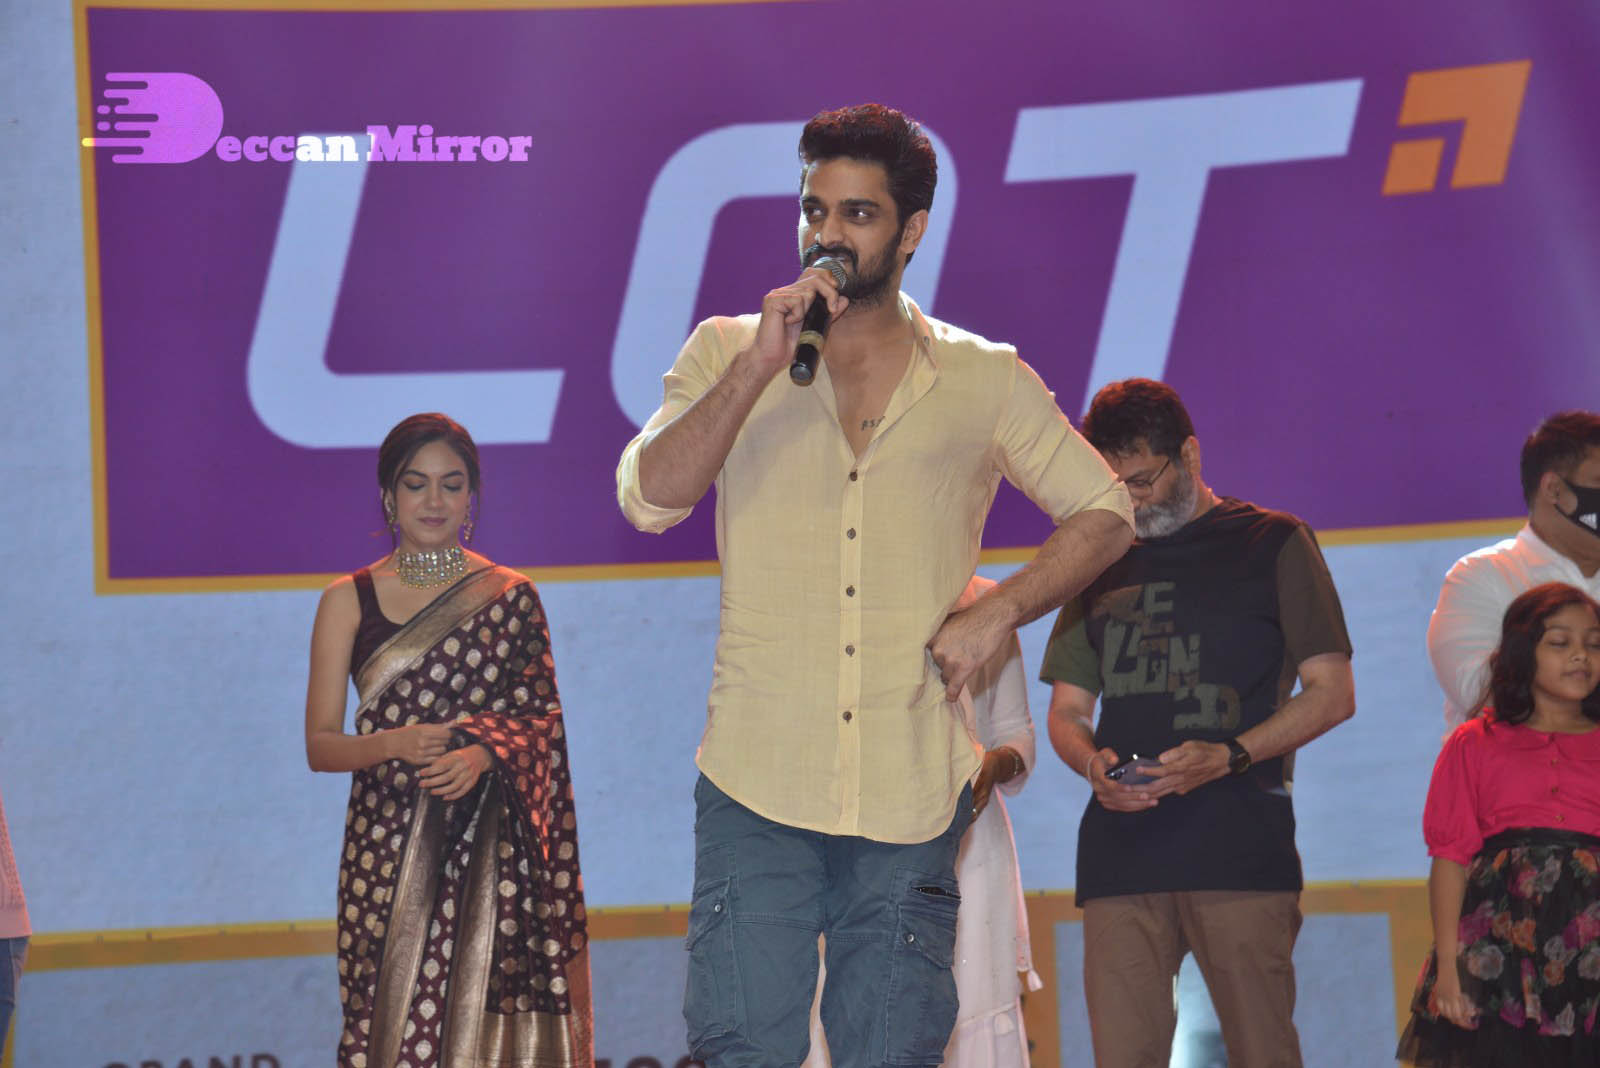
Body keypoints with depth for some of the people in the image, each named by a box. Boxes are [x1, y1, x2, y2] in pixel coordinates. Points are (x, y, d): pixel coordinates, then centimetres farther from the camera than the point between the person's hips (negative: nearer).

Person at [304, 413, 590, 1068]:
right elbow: (319, 745, 5)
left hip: (489, 849, 0)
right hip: (387, 843, 0)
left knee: (484, 1009, -9)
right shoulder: (349, 601, 7)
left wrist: (482, 754, -15)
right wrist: (394, 745, -14)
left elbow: (542, 721, 5)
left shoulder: (510, 598, 7)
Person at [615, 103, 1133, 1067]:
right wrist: (759, 366, -16)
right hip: (760, 784, -1)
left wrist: (997, 612, -1)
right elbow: (650, 498, -6)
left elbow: (1104, 514, 15)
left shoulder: (984, 381, 8)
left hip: (912, 796, 1)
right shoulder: (728, 354, 8)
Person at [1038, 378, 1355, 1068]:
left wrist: (1227, 757, -12)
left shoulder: (1272, 544, 9)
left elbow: (1331, 693, 3)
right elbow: (1067, 710, 23)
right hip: (1120, 849, 4)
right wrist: (1093, 764, -2)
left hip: (1240, 850, -4)